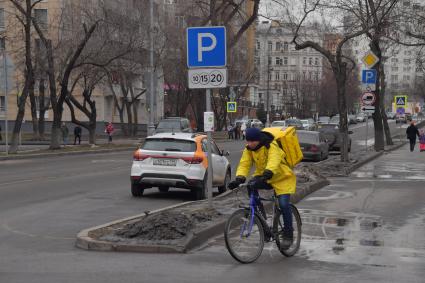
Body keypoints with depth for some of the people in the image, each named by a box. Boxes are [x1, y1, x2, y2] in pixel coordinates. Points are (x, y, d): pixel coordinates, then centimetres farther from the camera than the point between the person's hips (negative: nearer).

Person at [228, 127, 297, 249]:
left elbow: (273, 162, -44)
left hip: (282, 178, -5)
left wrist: (267, 174, -62)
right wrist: (239, 178, -36)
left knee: (284, 204, -21)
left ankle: (288, 235, -1)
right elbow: (244, 164, -17)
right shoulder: (249, 149, -8)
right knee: (251, 186, -26)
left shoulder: (272, 147, -27)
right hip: (262, 176, 5)